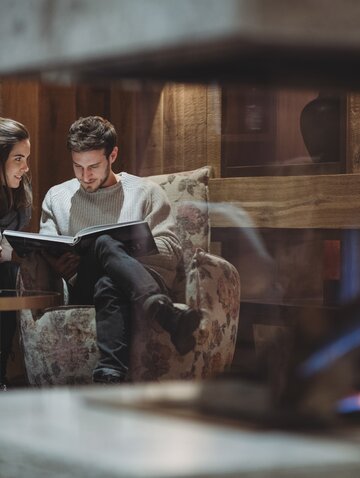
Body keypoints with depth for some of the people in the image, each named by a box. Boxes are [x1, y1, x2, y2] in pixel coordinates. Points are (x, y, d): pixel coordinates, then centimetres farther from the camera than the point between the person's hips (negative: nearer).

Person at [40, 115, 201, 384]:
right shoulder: (57, 197, 23)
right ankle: (168, 317, -63)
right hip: (85, 288, 1)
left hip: (146, 279, 0)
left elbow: (172, 251, 6)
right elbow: (46, 253, 16)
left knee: (110, 286, -40)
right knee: (104, 243, -38)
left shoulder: (146, 192, 15)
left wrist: (124, 246, -11)